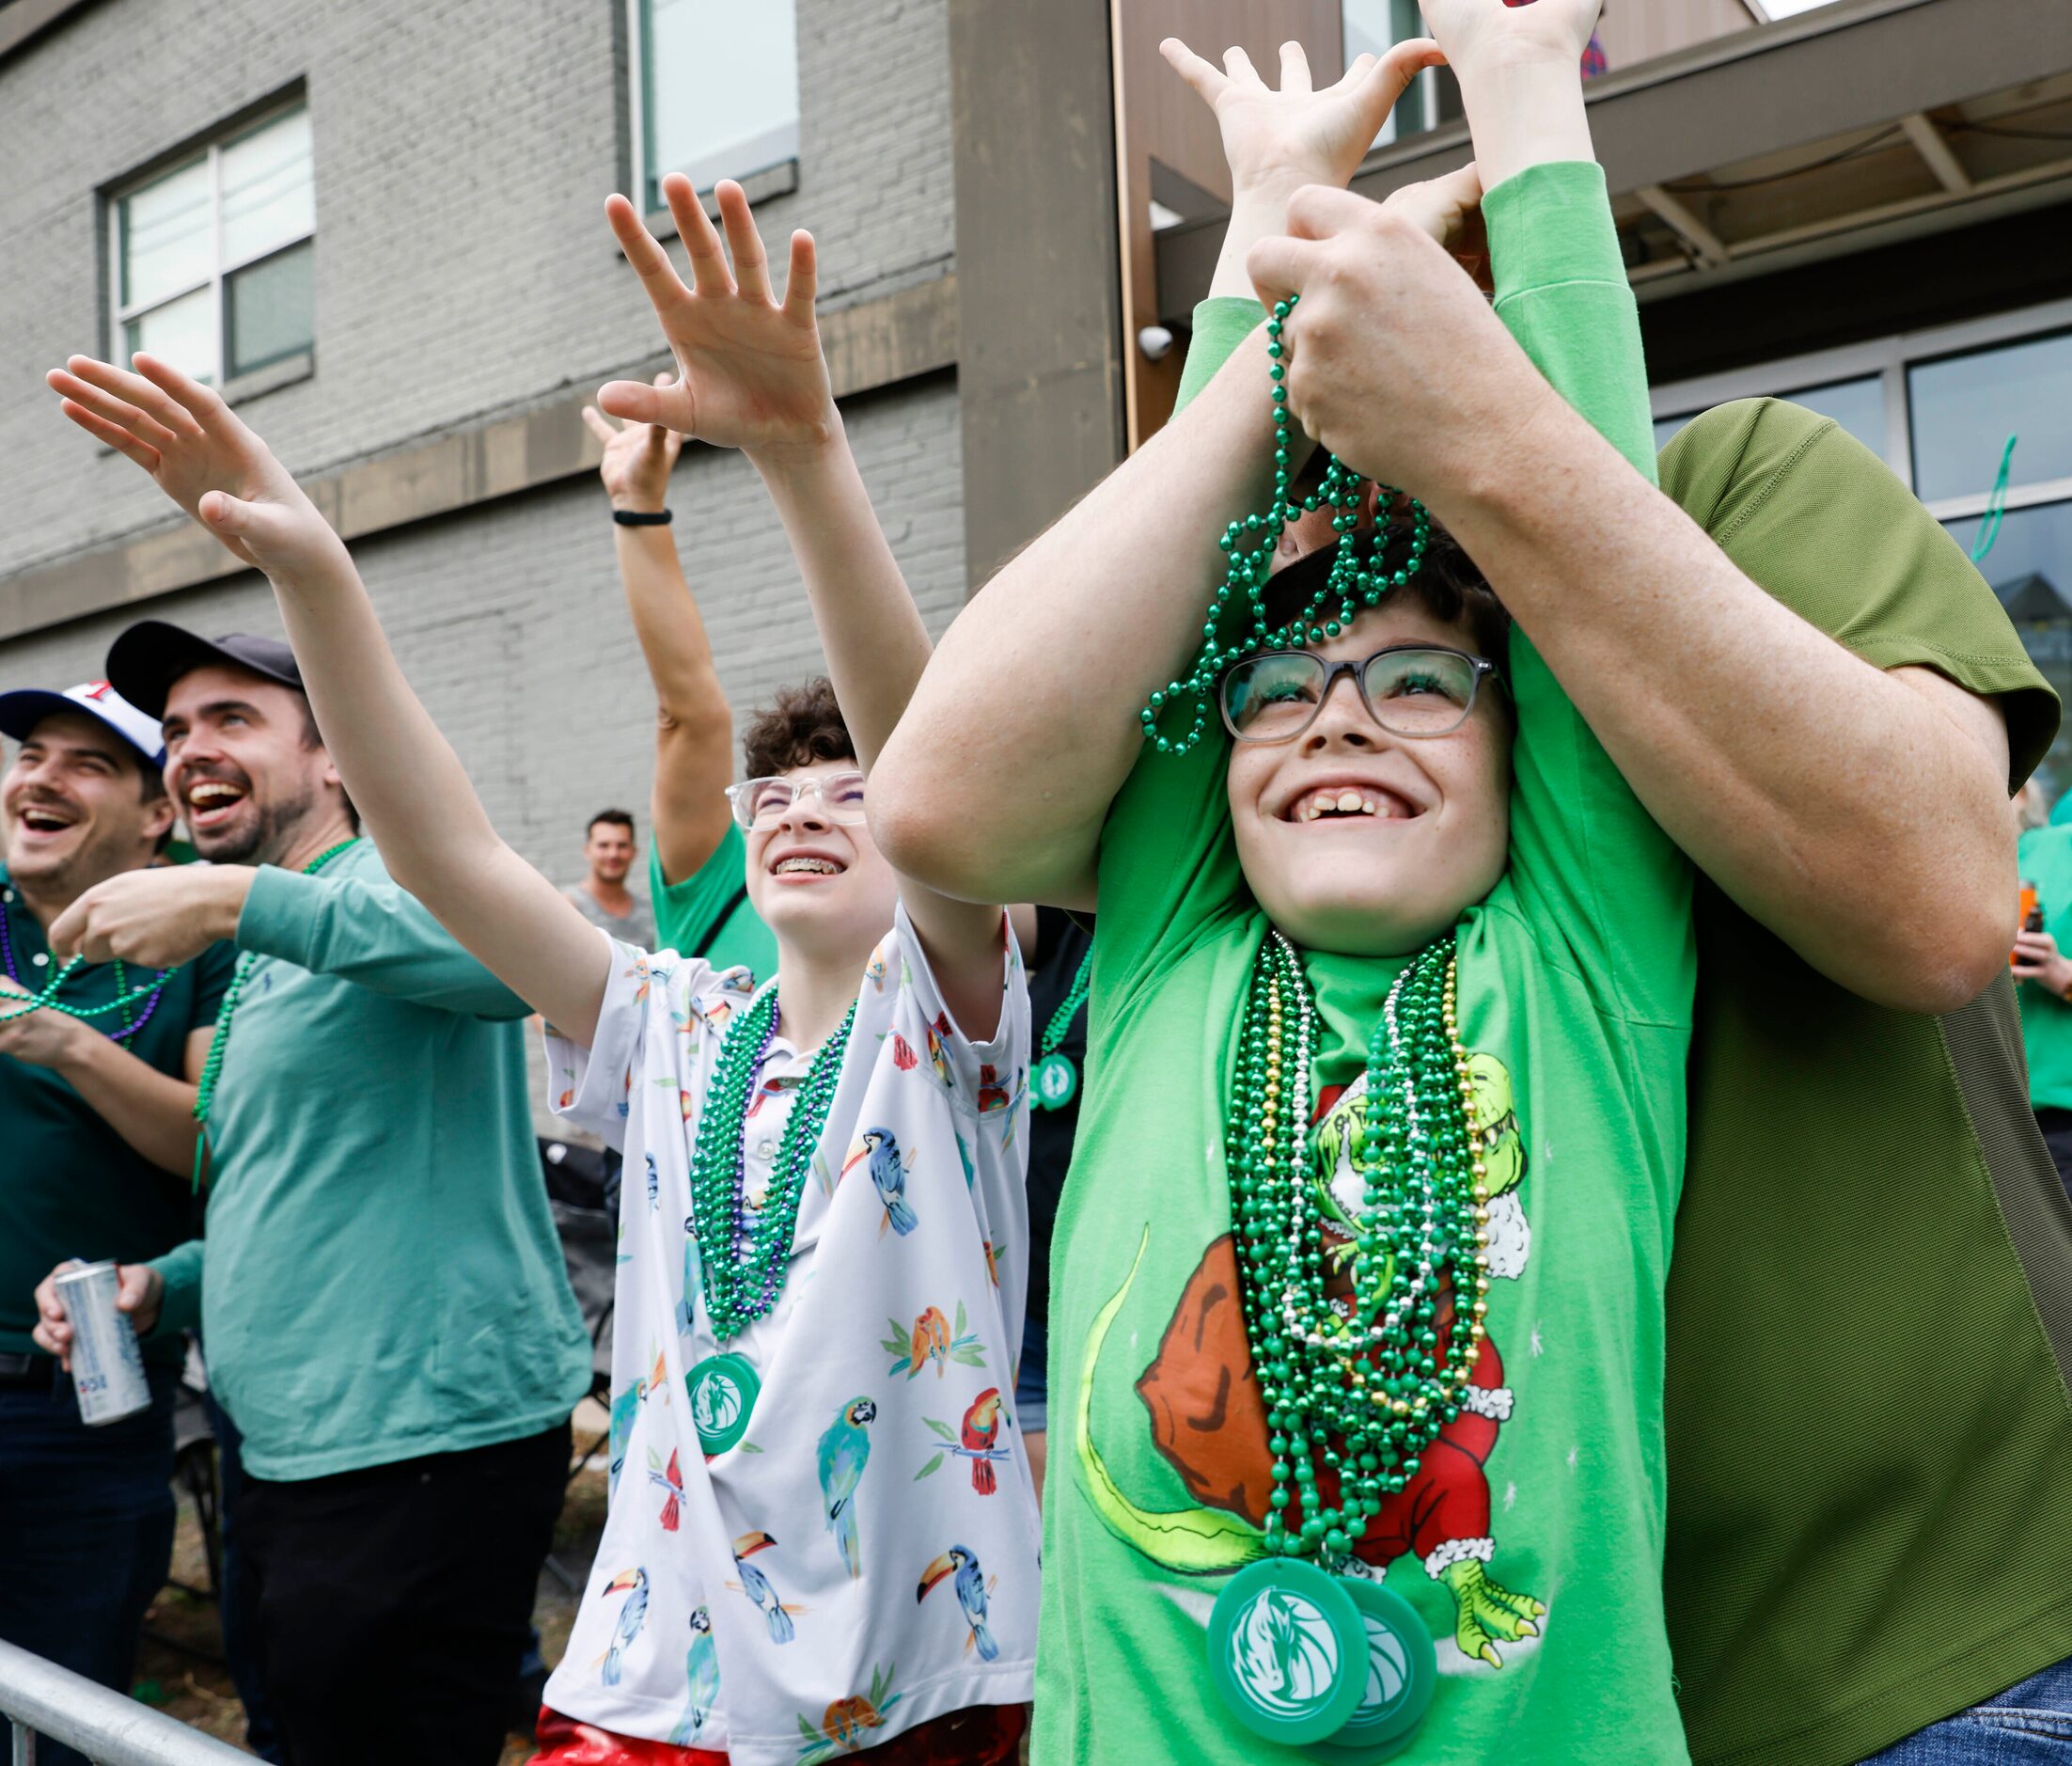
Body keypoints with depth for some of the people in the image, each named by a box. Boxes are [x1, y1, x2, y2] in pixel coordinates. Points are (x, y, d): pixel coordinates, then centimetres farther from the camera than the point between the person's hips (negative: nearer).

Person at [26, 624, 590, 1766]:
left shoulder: (389, 877, -9)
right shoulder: (259, 974, 20)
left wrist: (237, 900, -31)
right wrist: (158, 1287, 10)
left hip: (423, 1448, -10)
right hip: (294, 1459, 10)